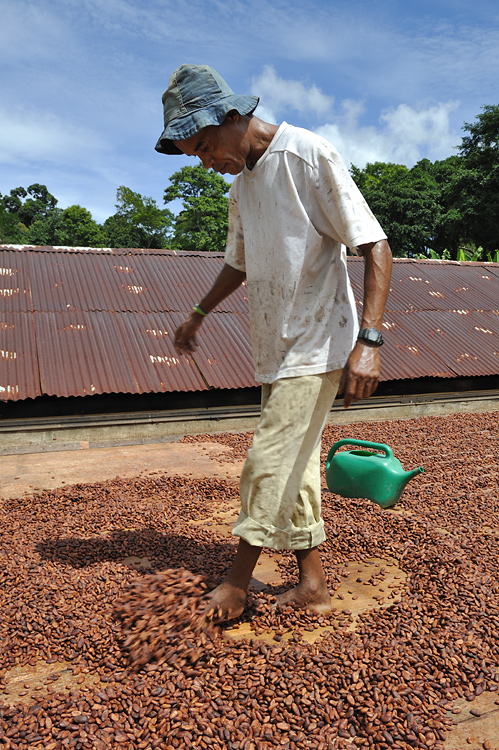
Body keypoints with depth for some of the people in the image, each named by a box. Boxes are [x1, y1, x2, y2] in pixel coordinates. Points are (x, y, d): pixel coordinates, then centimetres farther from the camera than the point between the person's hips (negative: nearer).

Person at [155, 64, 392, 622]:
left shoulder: (309, 156, -12)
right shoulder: (240, 184, 12)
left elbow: (375, 247, -17)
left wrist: (368, 340, -27)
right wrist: (198, 315, 34)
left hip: (317, 345, -8)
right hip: (274, 347, 8)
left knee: (270, 465, -6)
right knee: (294, 467, 10)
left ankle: (235, 586, 12)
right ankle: (312, 584, 22)